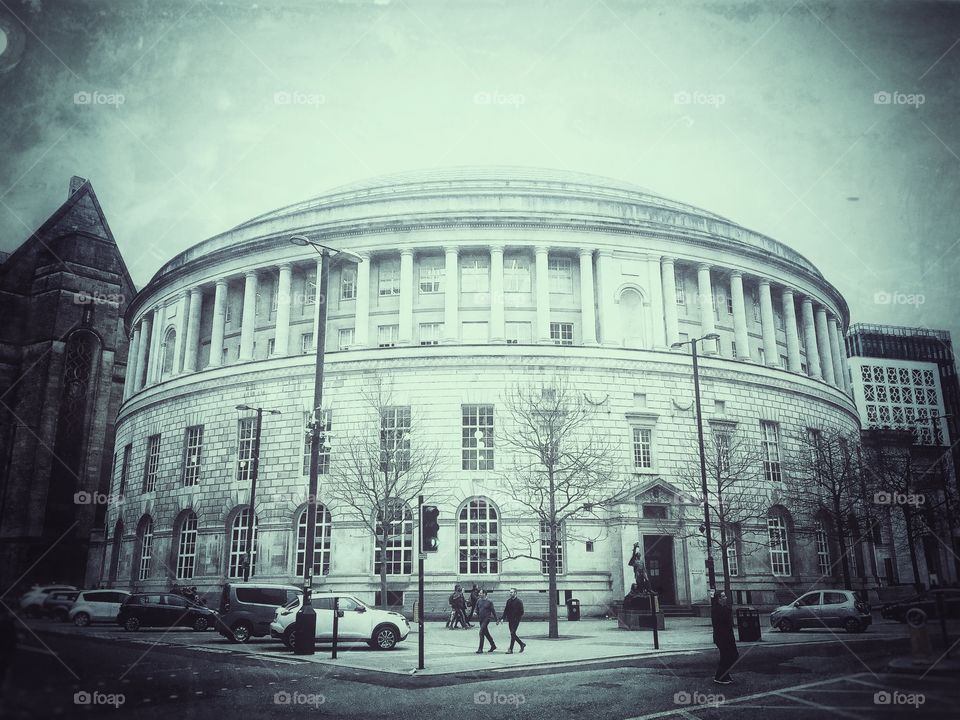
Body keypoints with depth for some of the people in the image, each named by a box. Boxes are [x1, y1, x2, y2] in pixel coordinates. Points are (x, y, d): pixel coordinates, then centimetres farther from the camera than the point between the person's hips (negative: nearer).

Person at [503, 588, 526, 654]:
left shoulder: (519, 601, -8)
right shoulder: (508, 600, 10)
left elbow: (521, 612, -8)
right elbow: (506, 610, 12)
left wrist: (517, 618, -13)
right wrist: (503, 618, 3)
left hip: (516, 620, -7)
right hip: (510, 620, 7)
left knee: (512, 634, -10)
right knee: (513, 634, 10)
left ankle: (511, 649, -5)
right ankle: (522, 644, 29)